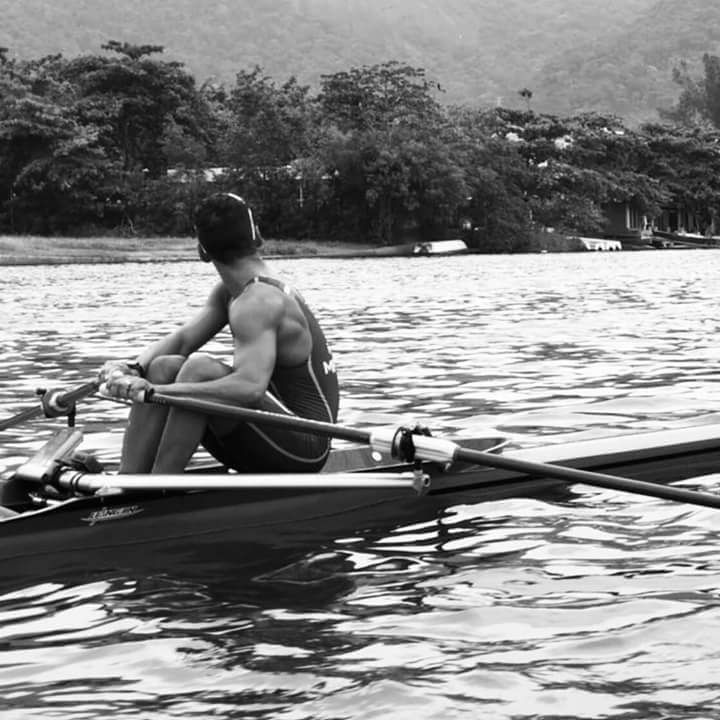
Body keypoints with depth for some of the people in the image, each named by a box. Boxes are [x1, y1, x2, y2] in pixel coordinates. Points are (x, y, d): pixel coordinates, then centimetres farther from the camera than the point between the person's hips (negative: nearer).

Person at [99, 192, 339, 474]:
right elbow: (181, 340, 7)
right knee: (164, 366, -1)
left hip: (304, 448, -9)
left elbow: (250, 386, -34)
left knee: (200, 369, -28)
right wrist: (134, 369, -14)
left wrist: (156, 392, -38)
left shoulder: (258, 303, -21)